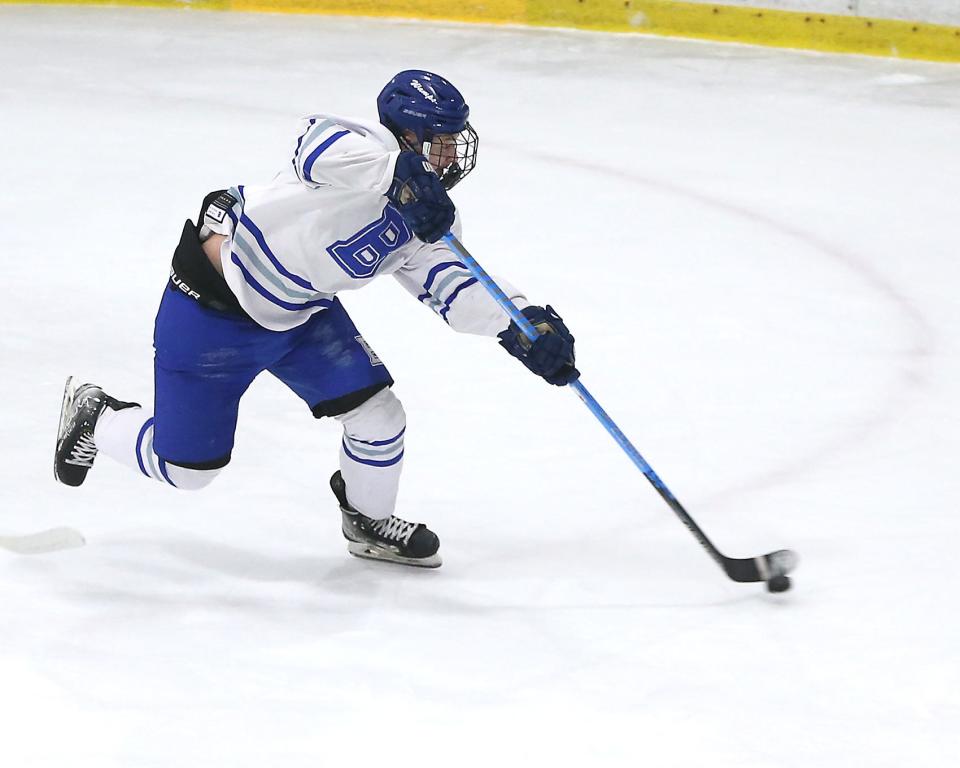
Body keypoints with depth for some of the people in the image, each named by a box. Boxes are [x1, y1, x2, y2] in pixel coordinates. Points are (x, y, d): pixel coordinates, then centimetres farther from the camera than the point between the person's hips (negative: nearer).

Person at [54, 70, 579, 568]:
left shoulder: (428, 219, -2)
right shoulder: (372, 143, -27)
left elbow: (452, 286, -10)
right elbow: (319, 145, -49)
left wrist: (522, 324, -24)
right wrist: (401, 176, -57)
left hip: (302, 313, 8)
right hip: (211, 305, -8)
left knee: (378, 416, -2)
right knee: (185, 467, 4)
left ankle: (368, 523, 27)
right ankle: (96, 416, 34)